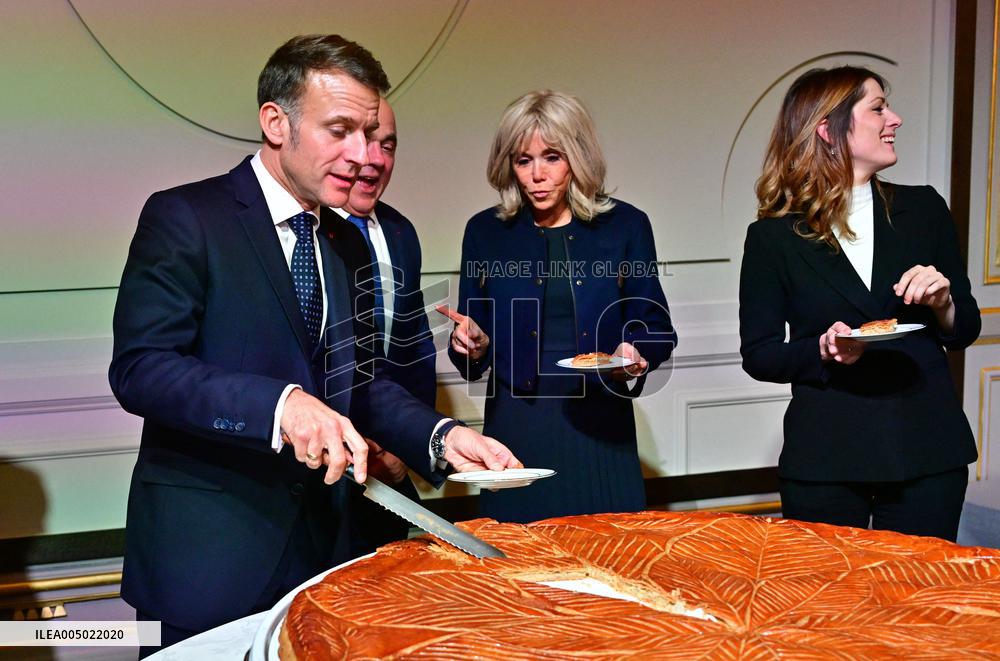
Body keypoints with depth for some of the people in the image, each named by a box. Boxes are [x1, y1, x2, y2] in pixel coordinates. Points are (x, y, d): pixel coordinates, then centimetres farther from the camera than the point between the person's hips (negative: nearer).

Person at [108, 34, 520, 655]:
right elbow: (139, 368, -19)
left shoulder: (340, 242, 12)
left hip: (318, 536, 6)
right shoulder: (184, 218, -9)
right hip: (207, 556, -6)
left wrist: (440, 436, -3)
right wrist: (280, 404, -32)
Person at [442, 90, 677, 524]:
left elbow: (656, 325, 6)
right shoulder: (485, 231, 6)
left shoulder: (625, 225, 3)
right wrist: (472, 345, -12)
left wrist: (636, 352, -14)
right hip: (516, 429, 1)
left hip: (601, 428, 0)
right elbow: (474, 343, 9)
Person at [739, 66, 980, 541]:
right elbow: (757, 354, 0)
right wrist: (823, 350, -17)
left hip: (929, 452, 3)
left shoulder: (923, 209, 5)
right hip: (825, 460, -2)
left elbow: (965, 332, 11)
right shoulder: (773, 236, -3)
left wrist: (943, 303, -10)